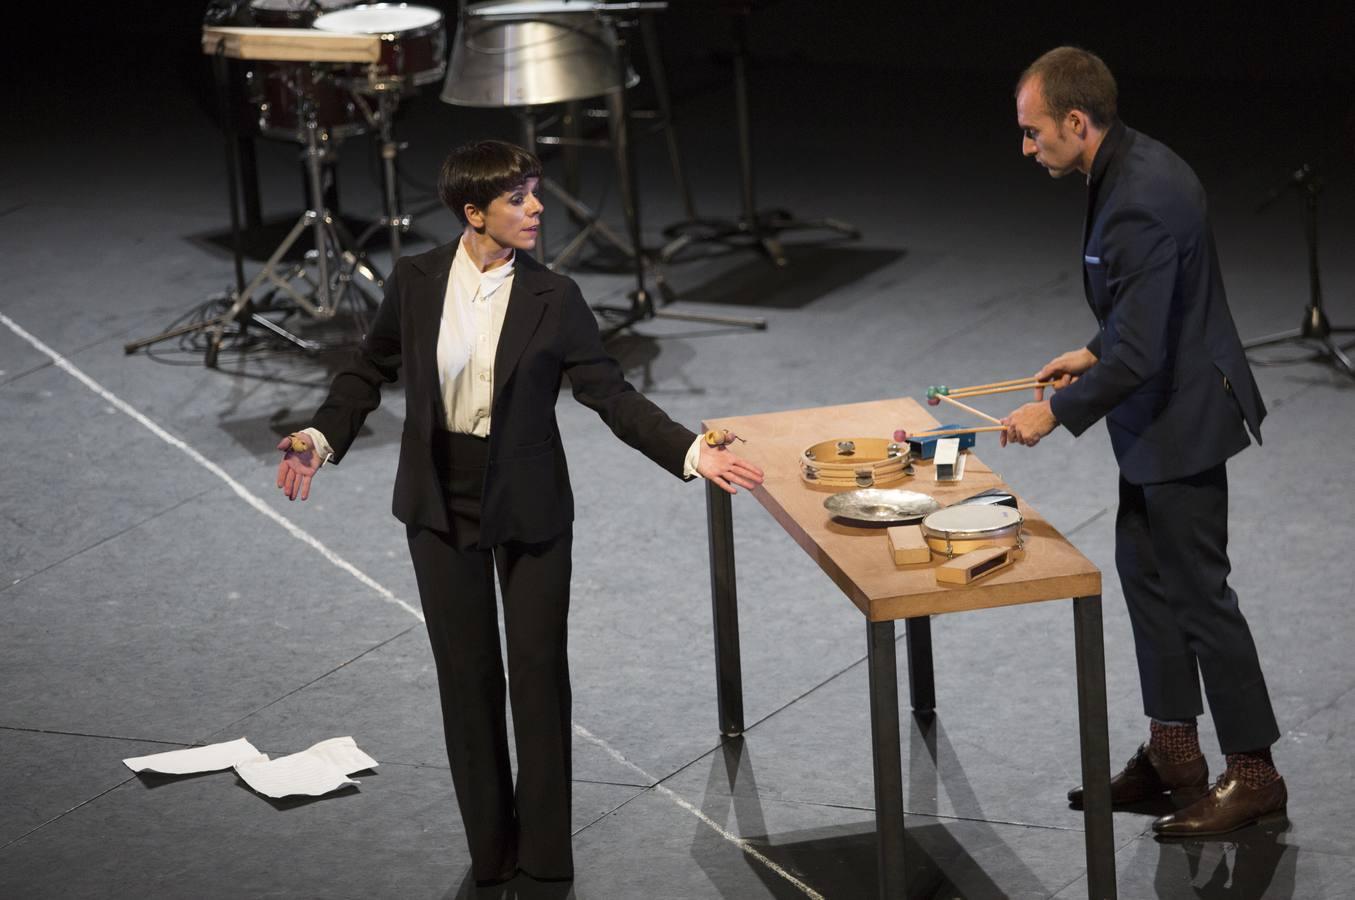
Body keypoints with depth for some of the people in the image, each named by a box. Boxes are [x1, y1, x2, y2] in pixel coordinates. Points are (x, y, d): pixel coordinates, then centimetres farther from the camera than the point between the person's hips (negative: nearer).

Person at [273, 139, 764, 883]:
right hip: (443, 502, 1)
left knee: (539, 671, 5)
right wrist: (322, 438, -8)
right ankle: (490, 850, 22)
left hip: (529, 505, -1)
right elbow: (372, 367, 6)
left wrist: (691, 453, -23)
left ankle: (544, 857, 17)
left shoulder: (552, 298, -12)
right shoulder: (416, 280, -7)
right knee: (467, 674, 9)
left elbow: (611, 394, -11)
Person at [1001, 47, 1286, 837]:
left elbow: (1139, 355, -28)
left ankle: (1254, 773, 12)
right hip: (1162, 415, 11)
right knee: (1145, 572, 18)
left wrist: (1059, 411, -17)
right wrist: (1095, 352, 13)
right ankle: (1171, 753, 28)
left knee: (1199, 591, 0)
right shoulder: (1137, 164, 3)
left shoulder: (1139, 206, -29)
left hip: (1183, 420, -11)